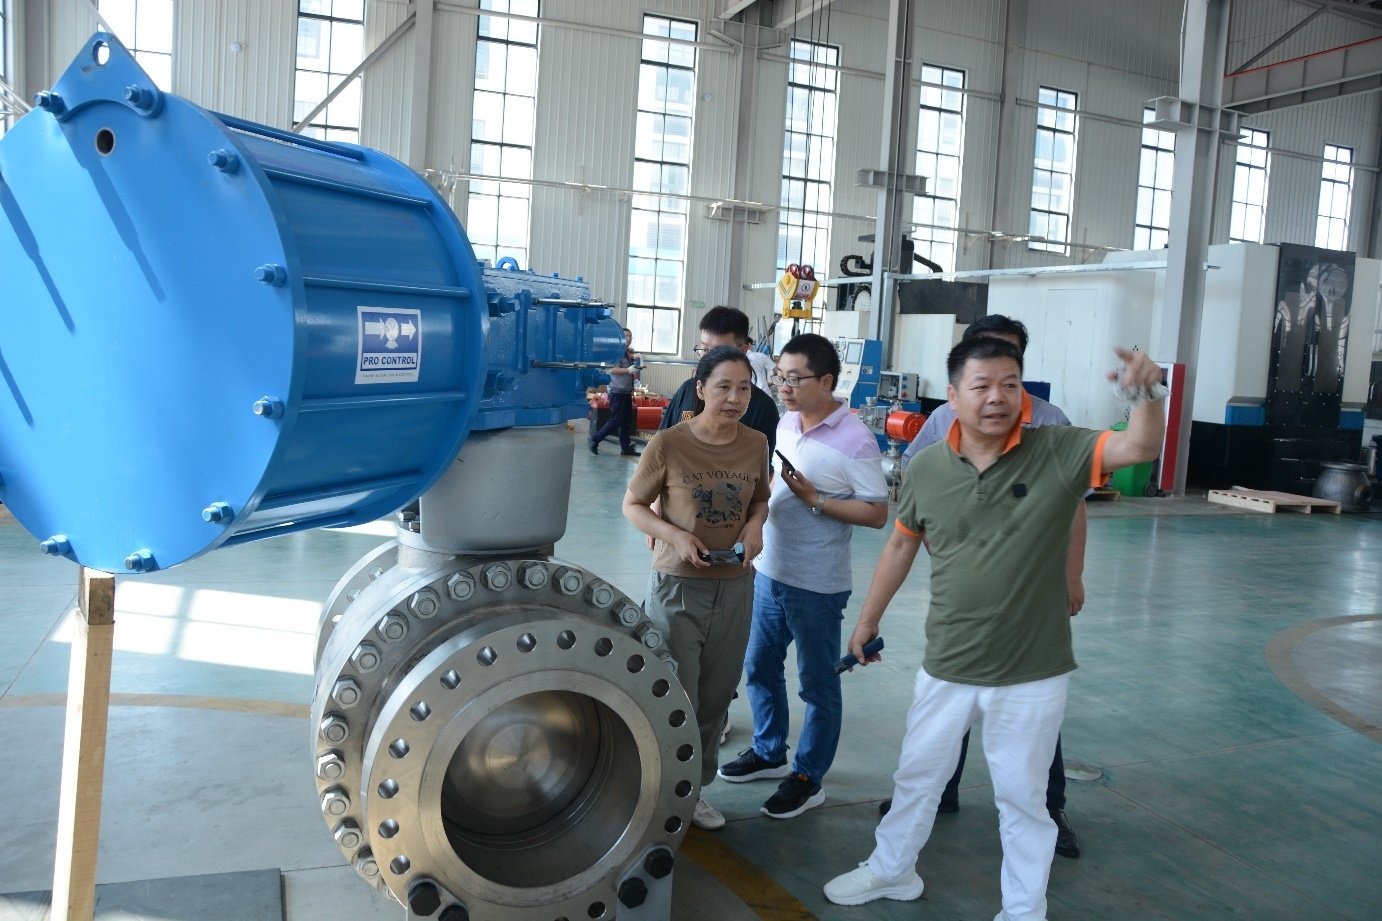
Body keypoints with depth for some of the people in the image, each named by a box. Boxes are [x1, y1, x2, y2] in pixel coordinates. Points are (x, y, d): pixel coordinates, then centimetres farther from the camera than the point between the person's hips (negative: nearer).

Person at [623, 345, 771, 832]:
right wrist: (675, 536, -19)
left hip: (735, 587, 4)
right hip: (677, 586, -4)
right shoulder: (668, 445, -14)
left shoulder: (756, 444, -2)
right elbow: (633, 505, -4)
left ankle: (695, 788, 34)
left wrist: (755, 523, -7)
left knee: (715, 699, 15)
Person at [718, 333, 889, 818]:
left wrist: (813, 499, -22)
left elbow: (877, 513, -18)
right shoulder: (786, 424, 6)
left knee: (817, 683, 8)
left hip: (816, 585, -8)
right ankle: (769, 752, 39)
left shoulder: (854, 440, -17)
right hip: (769, 572, 8)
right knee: (759, 667, 19)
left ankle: (808, 778, 23)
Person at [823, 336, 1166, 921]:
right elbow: (900, 546, 6)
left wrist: (1146, 392, -45)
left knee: (1021, 797, 15)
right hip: (946, 665, 3)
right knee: (916, 776, 22)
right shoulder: (927, 468, -7)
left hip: (1032, 674, -2)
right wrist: (868, 620, 13)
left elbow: (1141, 447, -25)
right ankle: (891, 871, 47)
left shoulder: (1058, 452, -13)